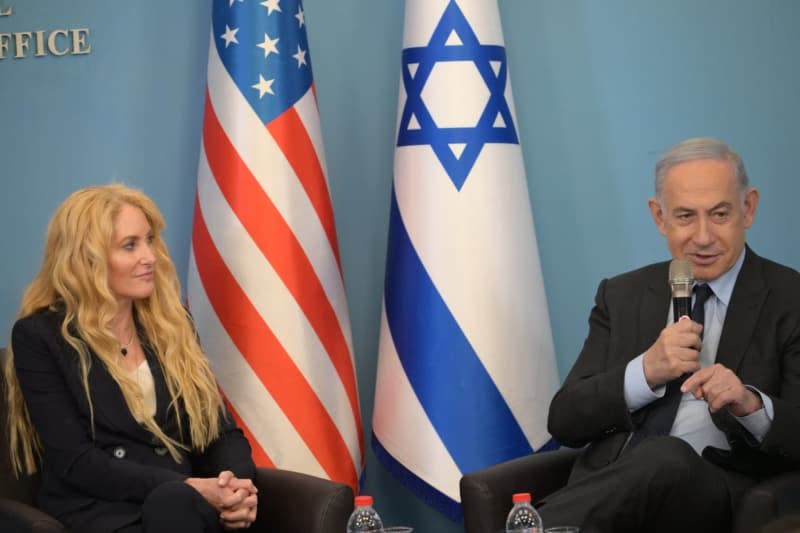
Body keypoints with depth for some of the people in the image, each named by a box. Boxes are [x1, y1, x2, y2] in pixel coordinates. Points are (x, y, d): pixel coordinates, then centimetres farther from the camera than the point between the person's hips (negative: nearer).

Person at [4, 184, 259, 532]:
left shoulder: (171, 324, 15)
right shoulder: (40, 336, 0)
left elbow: (221, 431, 13)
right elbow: (75, 462, -8)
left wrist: (239, 482, -11)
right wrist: (187, 487, -18)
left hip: (183, 504, 4)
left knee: (174, 503, -33)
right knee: (175, 498, -37)